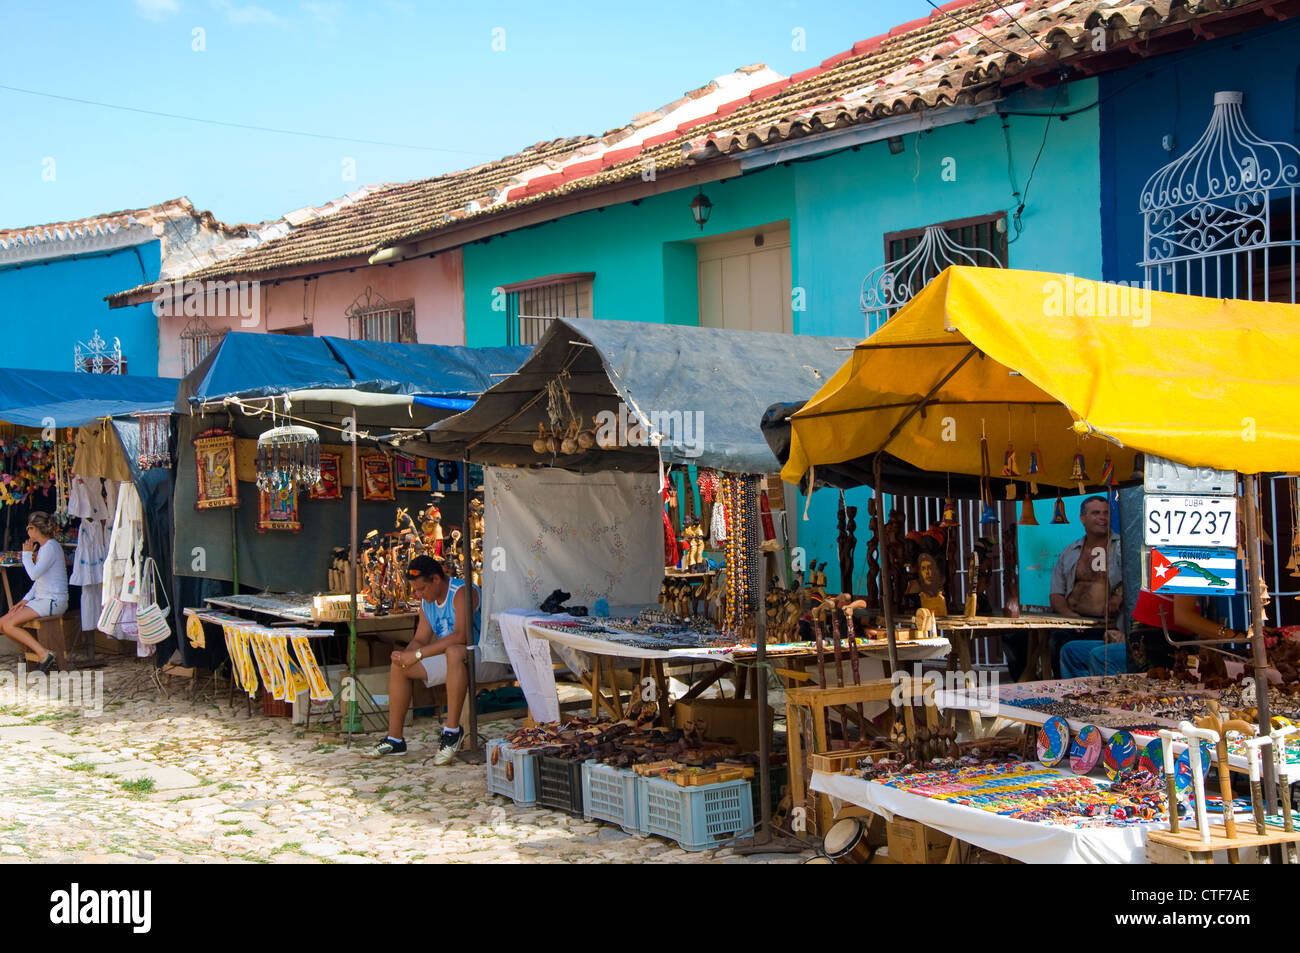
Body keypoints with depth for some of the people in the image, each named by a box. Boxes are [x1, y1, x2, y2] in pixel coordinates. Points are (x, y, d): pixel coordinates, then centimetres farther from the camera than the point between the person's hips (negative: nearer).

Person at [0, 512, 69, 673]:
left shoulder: (51, 547, -13)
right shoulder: (44, 547, 19)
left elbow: (34, 574, -22)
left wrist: (27, 554, -8)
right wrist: (26, 599, 8)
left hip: (53, 601, -10)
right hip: (42, 599, 10)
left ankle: (44, 654, -21)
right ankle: (34, 651, 3)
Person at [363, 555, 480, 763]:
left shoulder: (462, 592, -19)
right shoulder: (427, 602, 10)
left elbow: (460, 636, -32)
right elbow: (420, 640, 12)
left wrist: (418, 654, -32)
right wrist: (405, 655, -13)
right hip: (448, 659, 9)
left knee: (454, 651, -41)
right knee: (398, 666, 2)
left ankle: (452, 730, -35)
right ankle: (394, 739, 4)